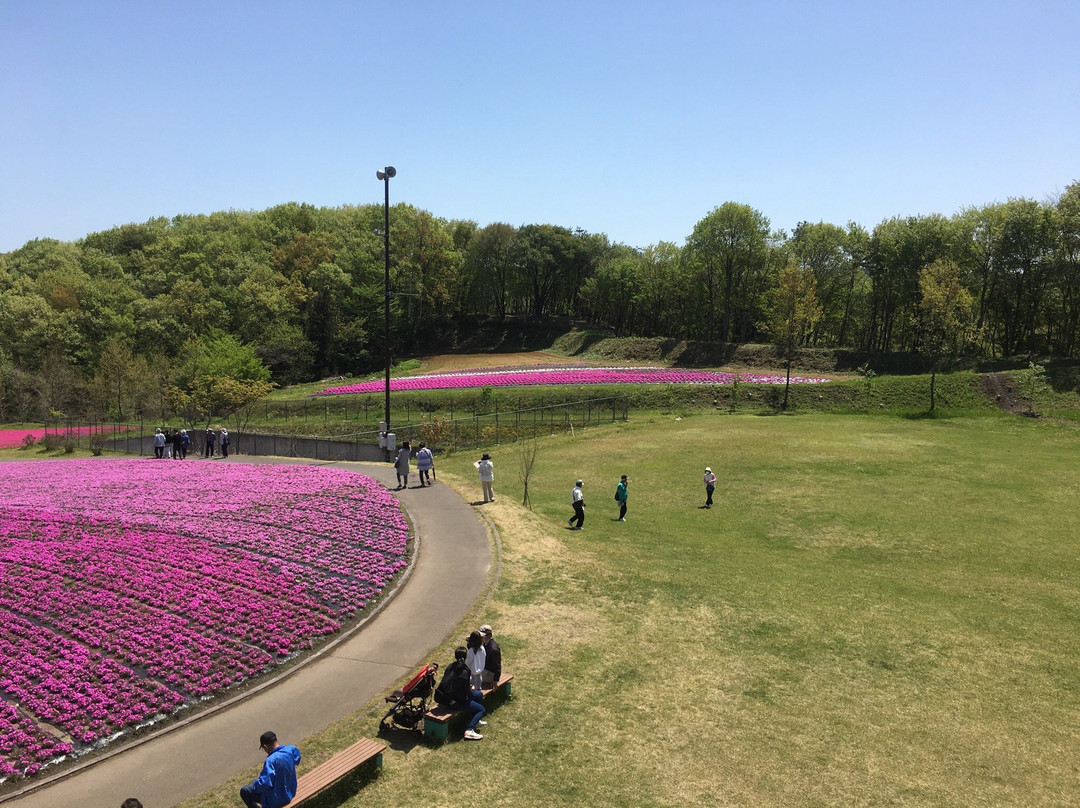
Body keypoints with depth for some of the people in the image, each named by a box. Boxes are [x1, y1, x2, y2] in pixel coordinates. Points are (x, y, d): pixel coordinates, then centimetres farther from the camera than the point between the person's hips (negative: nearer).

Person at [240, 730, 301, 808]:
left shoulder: (271, 760, -30)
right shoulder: (290, 750, -10)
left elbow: (264, 784, -29)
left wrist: (255, 783, -7)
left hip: (278, 799, -7)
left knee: (244, 791, 5)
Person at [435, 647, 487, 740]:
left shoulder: (451, 666, 1)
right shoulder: (464, 672, -21)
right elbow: (467, 691, -17)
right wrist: (472, 690, 7)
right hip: (453, 701, -8)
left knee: (479, 694, 19)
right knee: (481, 709, 0)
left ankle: (475, 720, 30)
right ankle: (469, 731, -11)